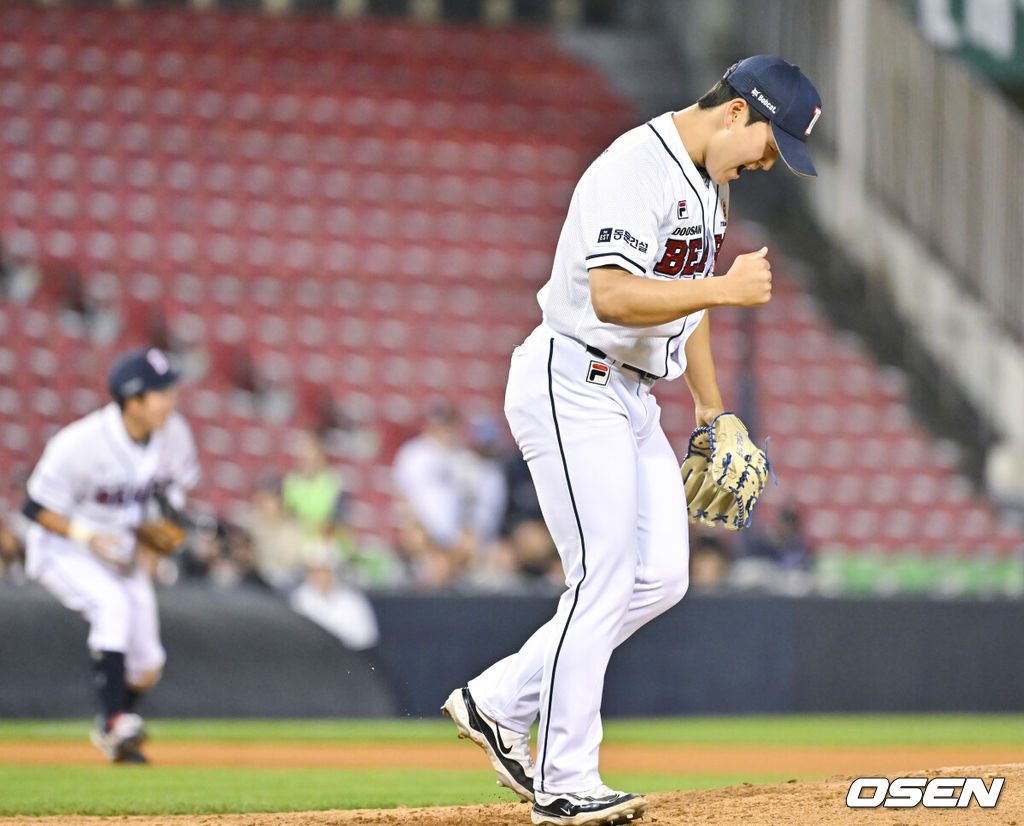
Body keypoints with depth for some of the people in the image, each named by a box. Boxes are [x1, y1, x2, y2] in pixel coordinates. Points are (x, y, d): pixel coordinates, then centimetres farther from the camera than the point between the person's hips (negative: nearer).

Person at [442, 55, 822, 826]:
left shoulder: (707, 181, 13)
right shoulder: (635, 169, -20)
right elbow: (612, 297, -30)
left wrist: (711, 411, 22)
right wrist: (727, 288, -30)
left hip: (630, 398, 10)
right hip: (571, 385, -10)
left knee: (660, 578, 6)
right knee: (604, 581, -11)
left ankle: (498, 702, 14)